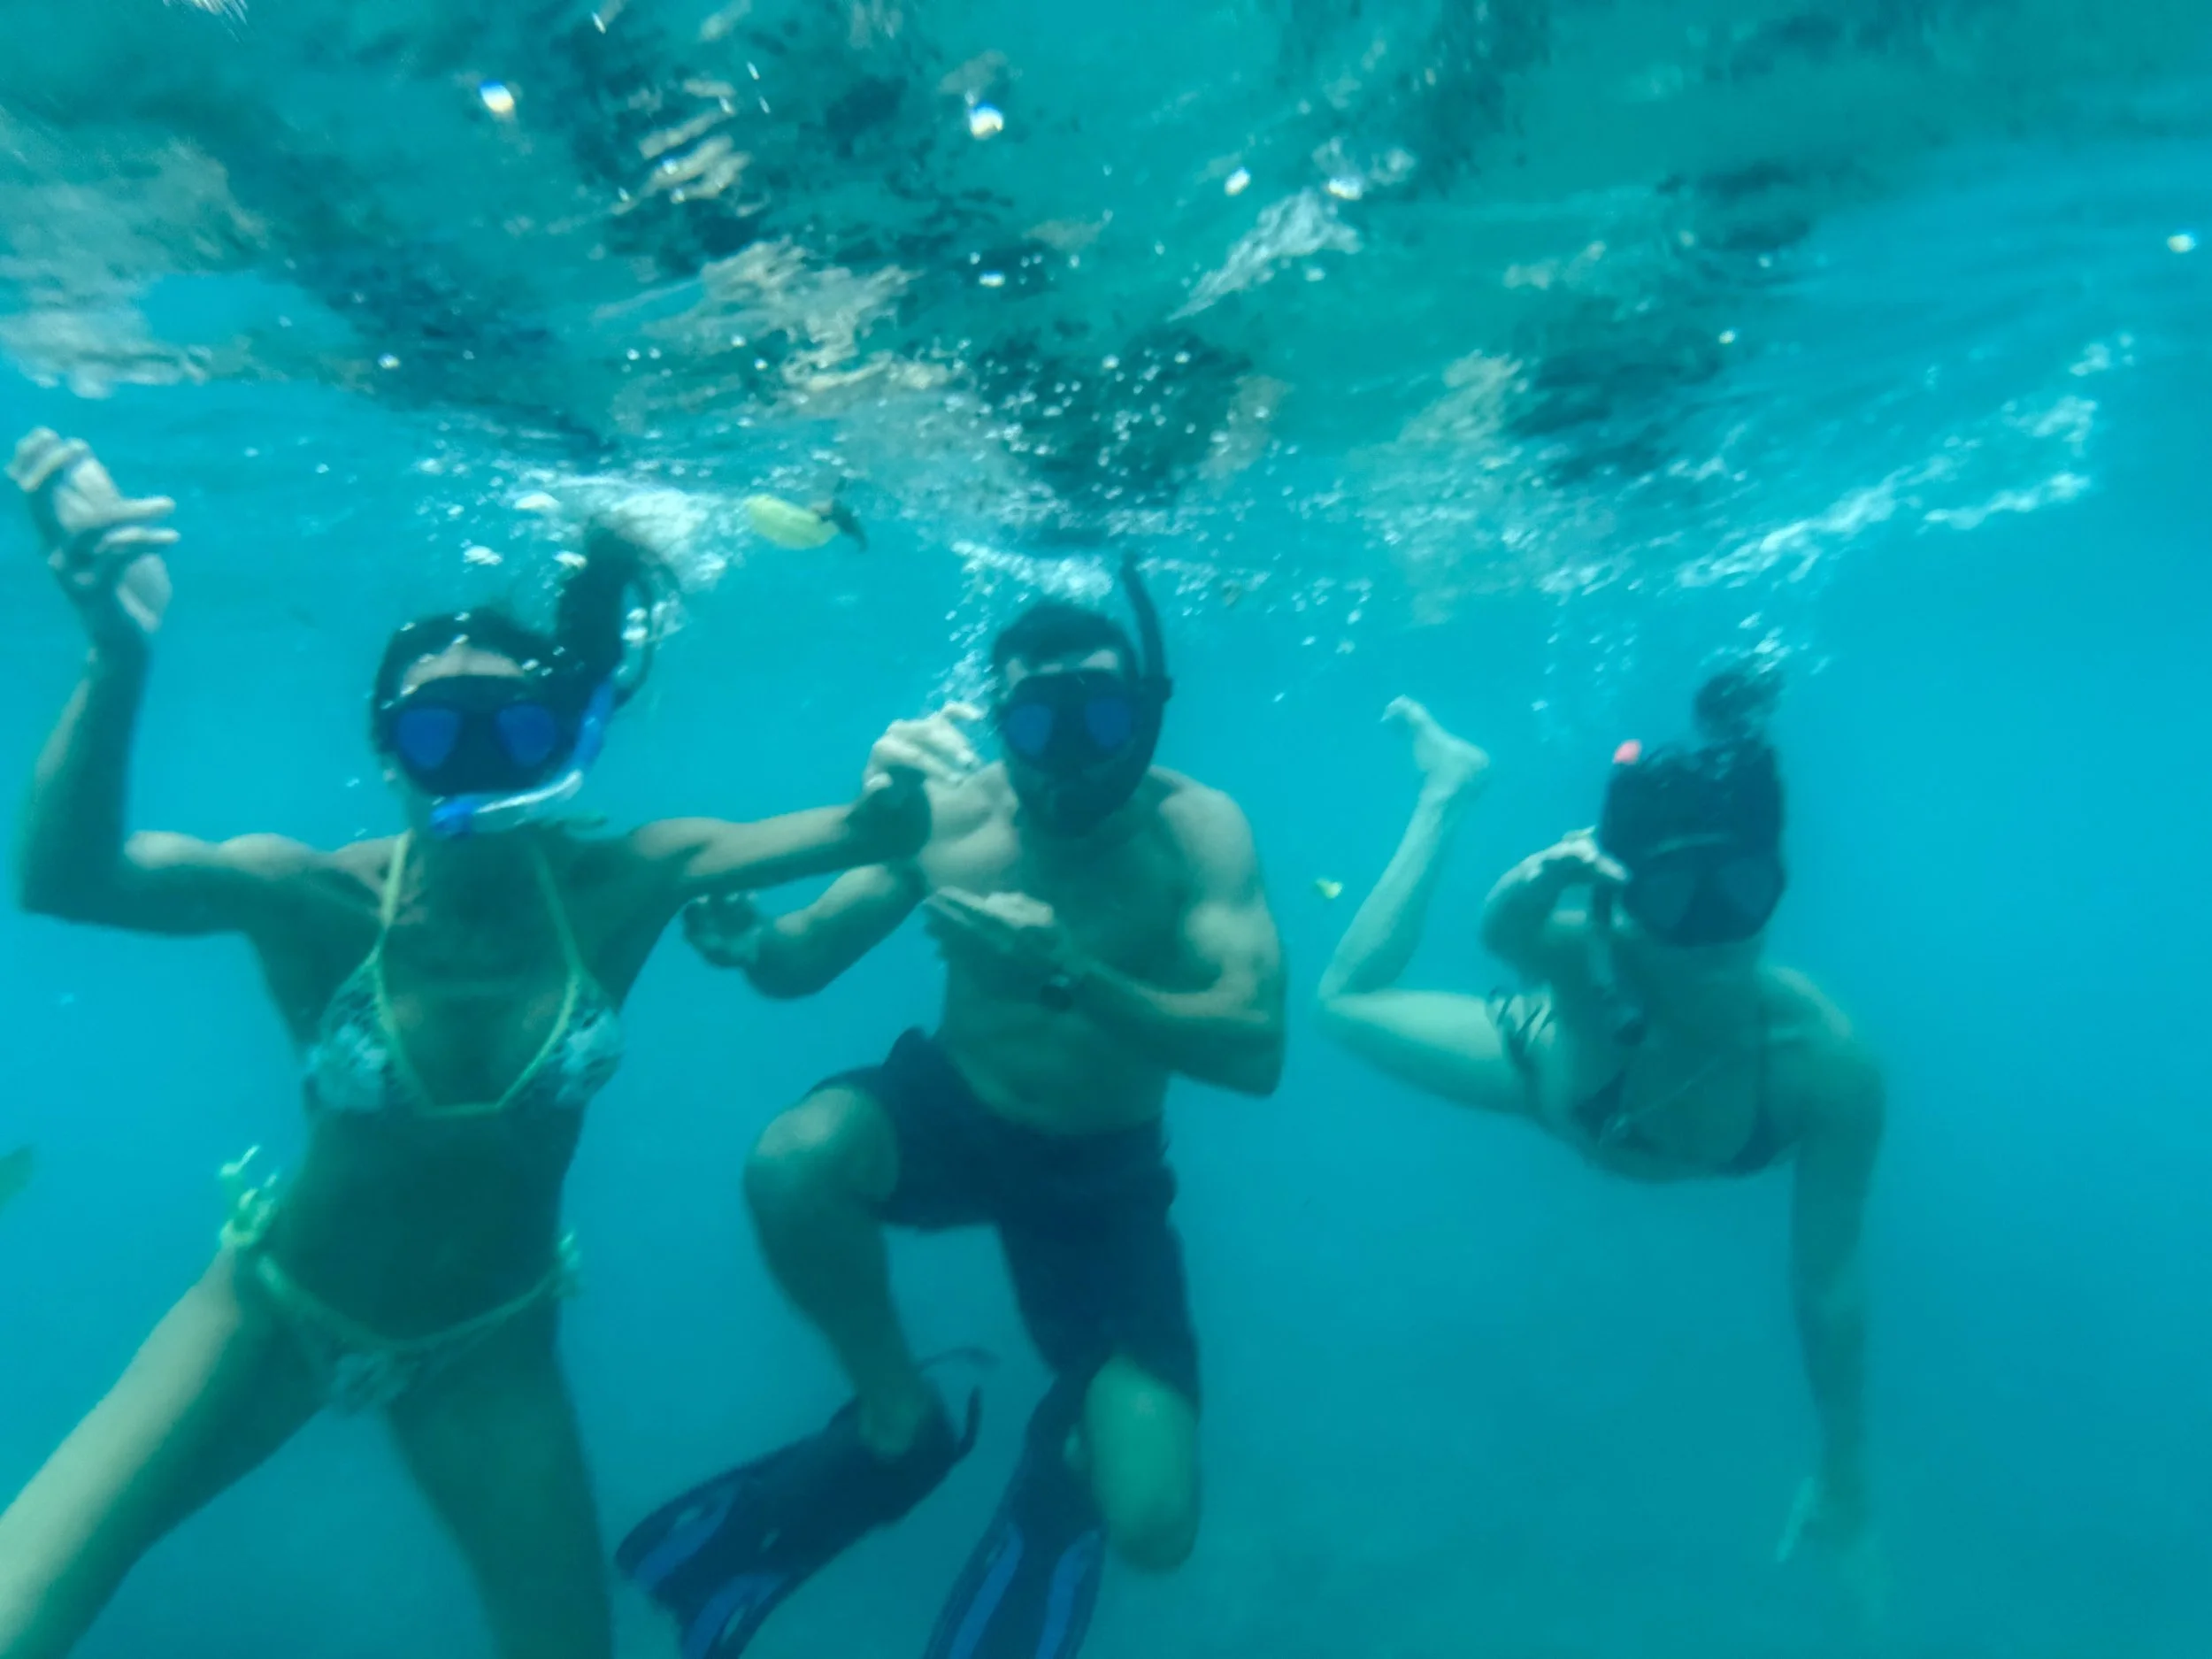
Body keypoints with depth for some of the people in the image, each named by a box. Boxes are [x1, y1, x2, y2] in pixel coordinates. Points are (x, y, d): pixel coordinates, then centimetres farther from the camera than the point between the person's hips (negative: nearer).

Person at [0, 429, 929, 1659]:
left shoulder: (615, 889, -21)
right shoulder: (321, 900, -23)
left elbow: (880, 834, -26)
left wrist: (905, 778, -48)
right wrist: (121, 659, -58)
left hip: (490, 1348, 1)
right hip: (279, 1312, 0)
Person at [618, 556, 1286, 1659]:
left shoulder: (1195, 827, -22)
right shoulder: (954, 810, -17)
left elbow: (1254, 1048, -31)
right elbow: (801, 965, -12)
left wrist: (1067, 977, -42)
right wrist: (745, 938, -35)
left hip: (1105, 1175, -1)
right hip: (952, 1112, 2)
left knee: (1153, 1528, -12)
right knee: (791, 1164, -32)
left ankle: (1069, 1452, 29)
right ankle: (898, 1424, -1)